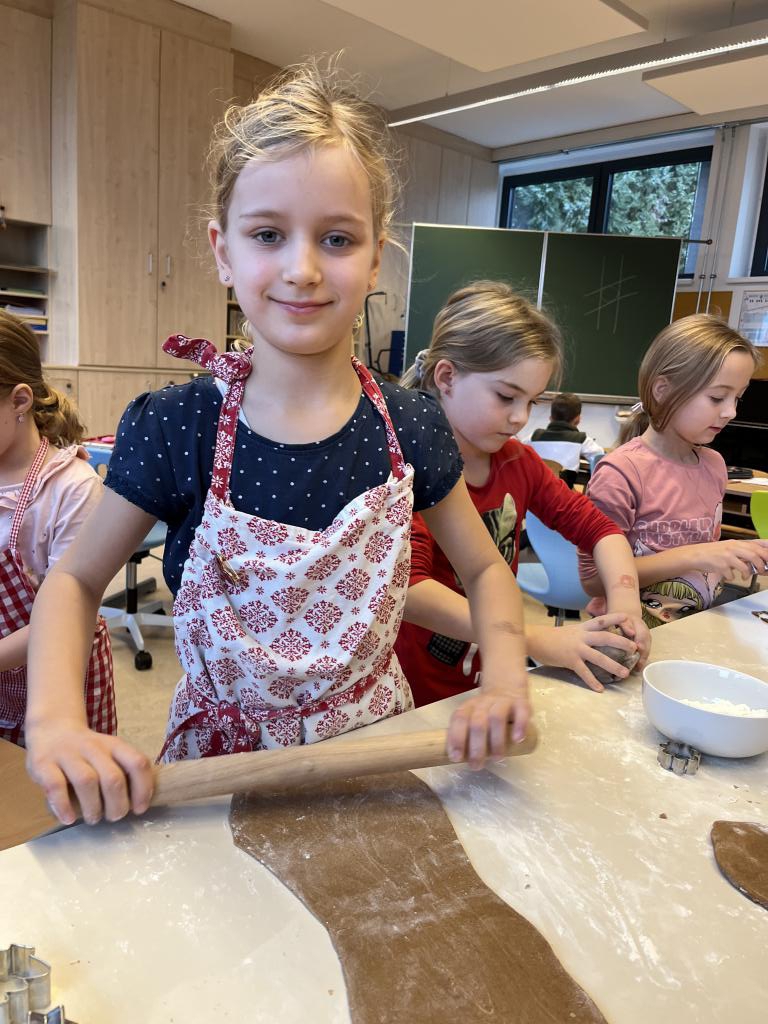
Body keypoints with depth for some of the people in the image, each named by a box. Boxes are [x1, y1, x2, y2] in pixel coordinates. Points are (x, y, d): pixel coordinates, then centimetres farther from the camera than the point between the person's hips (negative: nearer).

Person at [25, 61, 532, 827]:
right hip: (219, 765, -1)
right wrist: (55, 716, -21)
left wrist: (504, 680, -17)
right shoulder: (174, 428, -17)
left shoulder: (409, 428, -14)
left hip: (375, 751, 2)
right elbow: (76, 580, -4)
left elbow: (483, 569, 0)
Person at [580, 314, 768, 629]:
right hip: (635, 635, -7)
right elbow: (593, 579, -16)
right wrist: (692, 557, -20)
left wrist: (741, 555, 1)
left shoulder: (714, 464, 6)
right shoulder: (621, 473, -15)